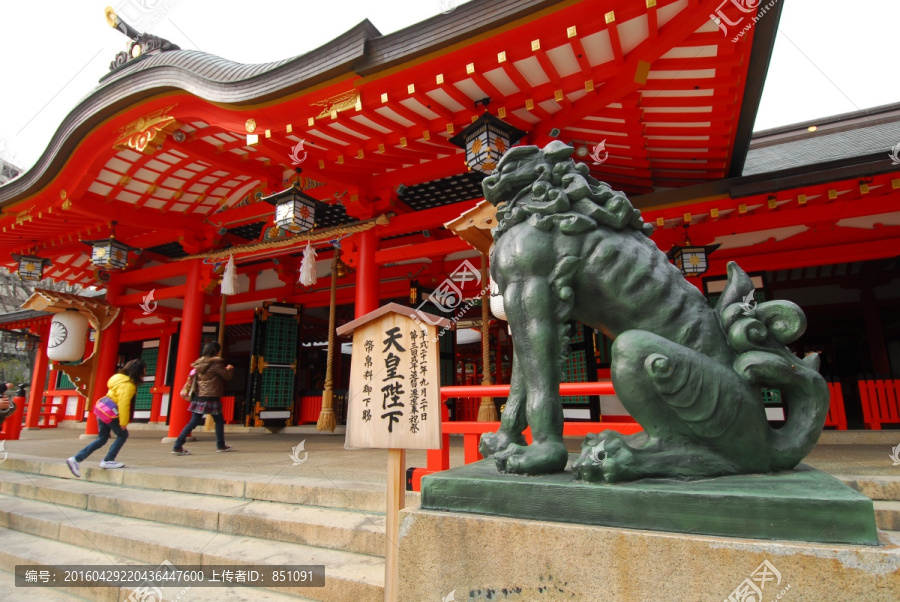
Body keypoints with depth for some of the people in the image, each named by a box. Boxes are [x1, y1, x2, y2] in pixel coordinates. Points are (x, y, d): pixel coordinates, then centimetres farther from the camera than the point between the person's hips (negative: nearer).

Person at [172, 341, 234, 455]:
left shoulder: (199, 363, 10)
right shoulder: (215, 363, -11)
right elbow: (227, 376, -3)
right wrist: (230, 369, 15)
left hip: (198, 396, 7)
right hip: (211, 397, -6)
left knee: (193, 422, 8)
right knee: (219, 421, 9)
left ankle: (177, 446, 3)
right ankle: (220, 445, 16)